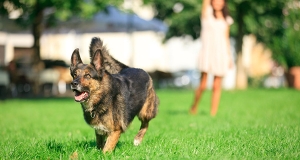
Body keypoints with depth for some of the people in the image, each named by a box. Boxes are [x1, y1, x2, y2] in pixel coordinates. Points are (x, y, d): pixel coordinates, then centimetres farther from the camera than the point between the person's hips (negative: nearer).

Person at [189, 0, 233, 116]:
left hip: (221, 54, 3)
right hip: (207, 51, -3)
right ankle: (194, 106, 18)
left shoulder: (226, 19, 14)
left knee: (217, 86, -1)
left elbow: (226, 38, 16)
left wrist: (229, 57, 13)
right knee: (203, 85, -6)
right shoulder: (207, 13, 6)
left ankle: (213, 114, 3)